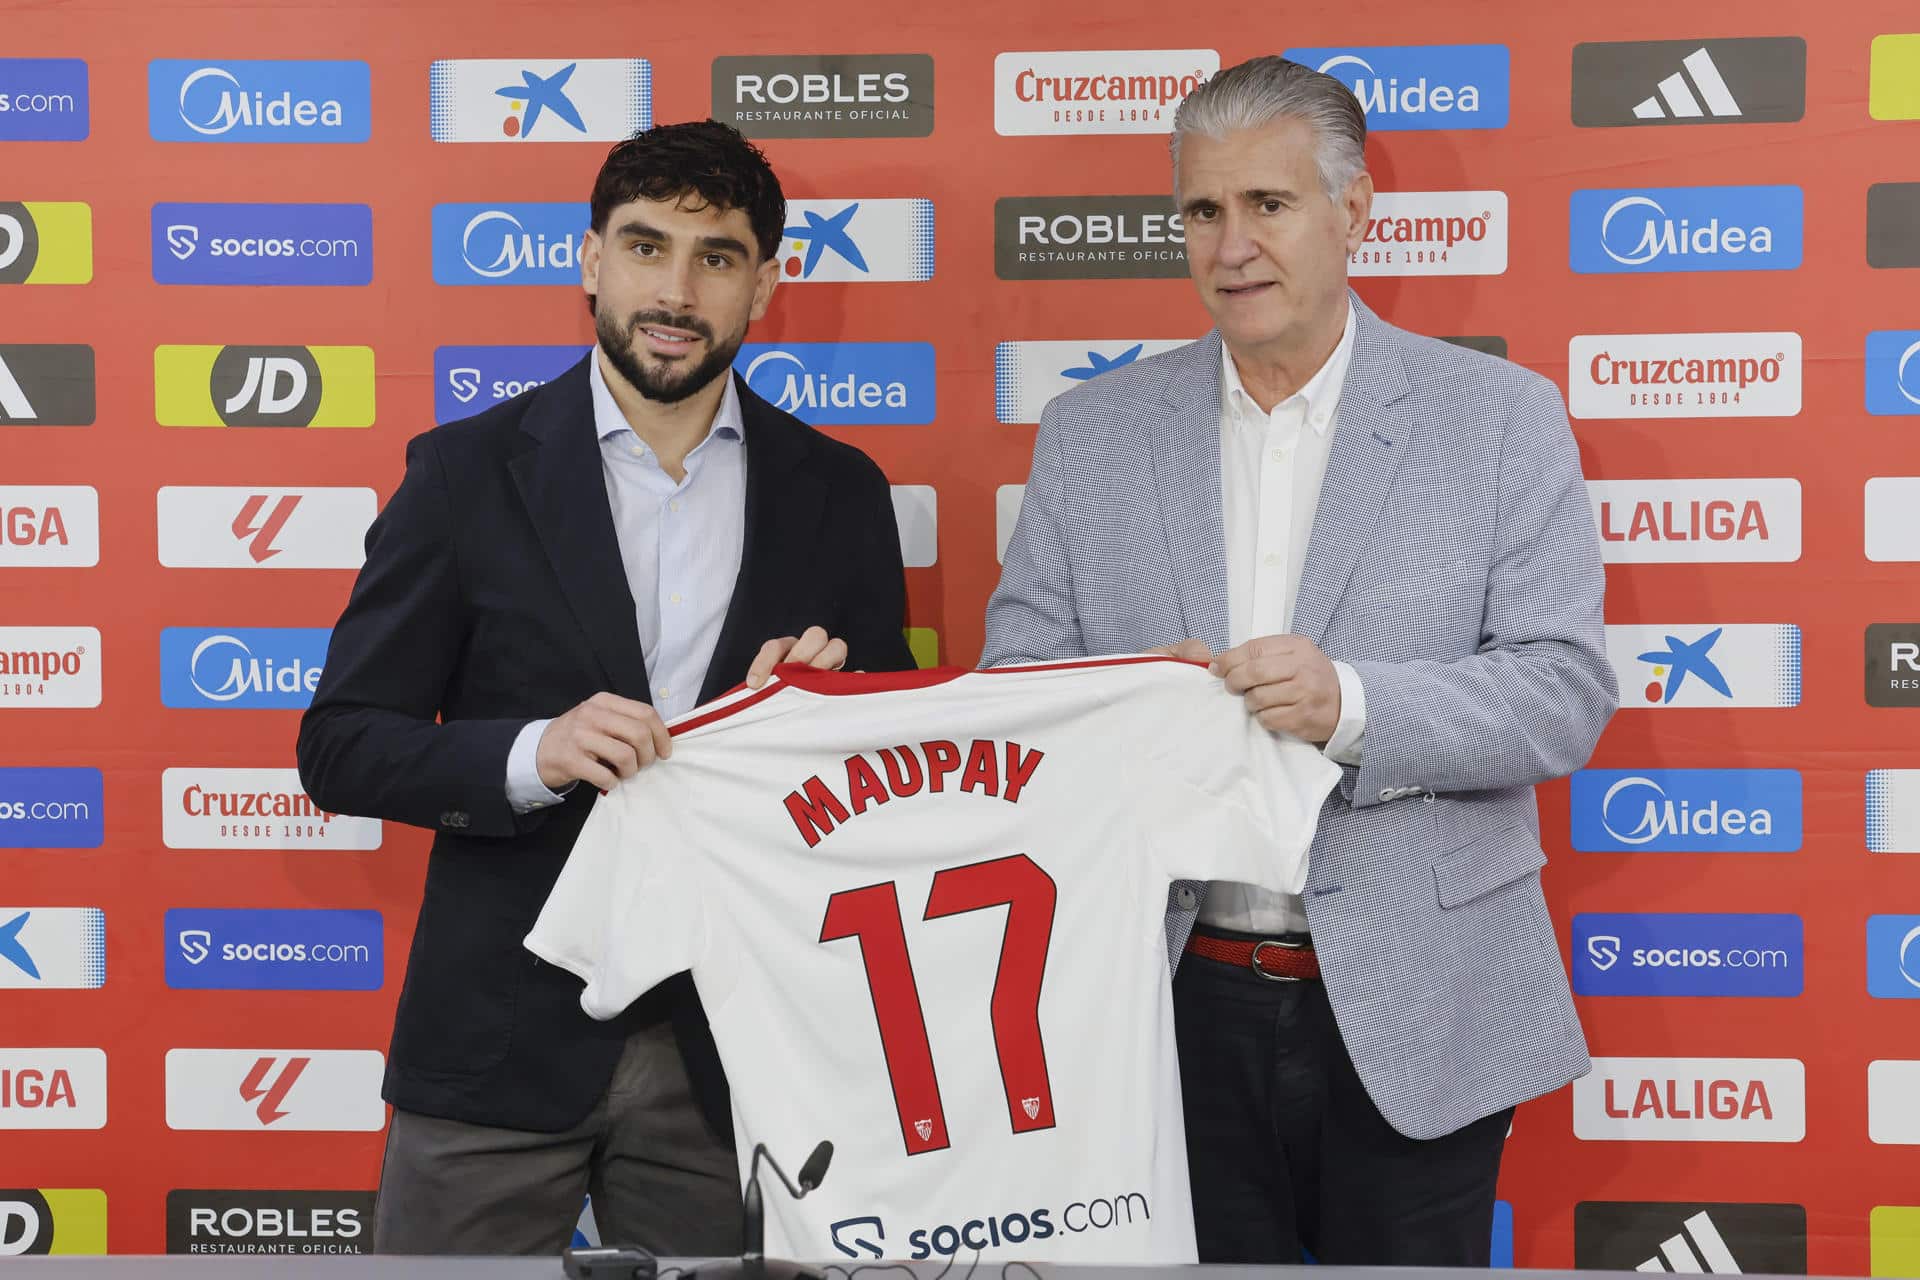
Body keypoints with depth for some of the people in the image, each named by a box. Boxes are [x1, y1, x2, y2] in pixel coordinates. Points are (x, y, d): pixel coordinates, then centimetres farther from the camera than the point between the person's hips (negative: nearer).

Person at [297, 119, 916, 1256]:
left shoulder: (839, 492, 4)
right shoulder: (467, 472, -1)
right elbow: (342, 747, -2)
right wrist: (532, 753, -20)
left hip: (730, 1044, 2)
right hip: (503, 1037, -1)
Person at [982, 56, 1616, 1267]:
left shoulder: (1502, 416, -2)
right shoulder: (1093, 431, 5)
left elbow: (1567, 690, -7)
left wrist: (1355, 705, -24)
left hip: (1414, 1019, -1)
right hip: (1178, 1009, 2)